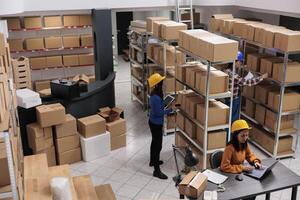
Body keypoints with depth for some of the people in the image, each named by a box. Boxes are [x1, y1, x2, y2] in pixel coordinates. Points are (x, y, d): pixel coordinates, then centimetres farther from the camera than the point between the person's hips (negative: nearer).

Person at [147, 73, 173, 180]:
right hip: (156, 123, -10)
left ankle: (152, 161, 45)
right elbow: (159, 113, -26)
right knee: (158, 146, -2)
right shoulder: (156, 98, -30)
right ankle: (156, 171, 6)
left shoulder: (155, 94, 1)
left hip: (153, 122, 10)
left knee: (154, 142, 26)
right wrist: (170, 110, -18)